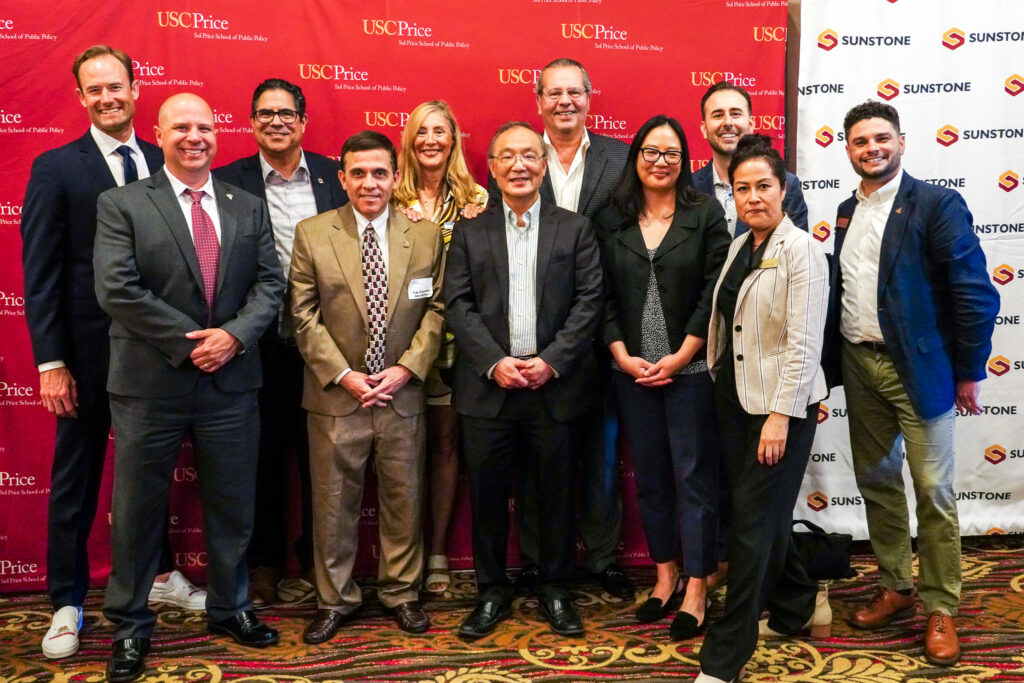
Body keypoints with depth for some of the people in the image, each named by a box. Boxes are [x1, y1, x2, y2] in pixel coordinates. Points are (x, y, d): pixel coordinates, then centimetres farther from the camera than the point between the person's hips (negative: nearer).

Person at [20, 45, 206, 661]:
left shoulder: (161, 164, 5)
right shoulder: (56, 168, -4)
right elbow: (40, 273, -7)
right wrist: (51, 362, -11)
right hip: (88, 350, -3)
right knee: (76, 476, 8)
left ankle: (161, 574, 34)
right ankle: (68, 604, 22)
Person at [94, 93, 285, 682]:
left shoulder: (249, 208, 9)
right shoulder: (121, 205, -2)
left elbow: (270, 282, 3)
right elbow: (117, 289, -12)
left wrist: (234, 335, -14)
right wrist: (189, 342, -15)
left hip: (231, 383, 3)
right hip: (149, 385, -3)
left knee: (233, 507, 14)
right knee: (137, 511, 9)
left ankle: (231, 608, 34)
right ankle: (130, 627, 26)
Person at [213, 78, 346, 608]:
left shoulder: (335, 177, 4)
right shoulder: (228, 182, -1)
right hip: (259, 345, -1)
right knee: (263, 457, 11)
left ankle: (318, 556, 30)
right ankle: (263, 563, 28)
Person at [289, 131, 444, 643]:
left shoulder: (426, 235, 3)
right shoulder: (312, 234, -1)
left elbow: (436, 309, 2)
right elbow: (304, 316, -3)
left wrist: (407, 368, -9)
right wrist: (342, 375, -11)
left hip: (404, 394, 1)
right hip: (335, 396, -1)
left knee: (404, 499, 12)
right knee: (333, 503, 9)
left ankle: (401, 592, 30)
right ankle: (334, 599, 26)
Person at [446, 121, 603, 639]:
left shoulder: (575, 228, 7)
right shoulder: (469, 233, 9)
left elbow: (588, 301, -1)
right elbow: (458, 305, 1)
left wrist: (551, 361, -11)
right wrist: (494, 363, -11)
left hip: (555, 386, 0)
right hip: (488, 387, 1)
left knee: (555, 493, 8)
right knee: (487, 494, 7)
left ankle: (554, 589, 25)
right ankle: (492, 592, 23)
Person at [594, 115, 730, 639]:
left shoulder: (706, 214, 0)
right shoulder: (612, 220, 6)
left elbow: (714, 292, -6)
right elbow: (604, 297, 4)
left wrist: (679, 358, -11)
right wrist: (623, 357, -6)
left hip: (690, 368, -3)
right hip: (632, 371, 3)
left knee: (694, 476, 3)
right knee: (649, 476, 11)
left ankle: (696, 586, 13)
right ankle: (665, 572, 26)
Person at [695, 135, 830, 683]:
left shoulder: (800, 250, -11)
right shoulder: (739, 247, 10)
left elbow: (803, 343, -16)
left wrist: (780, 415, -19)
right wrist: (719, 383, 9)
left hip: (780, 405, -7)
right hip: (735, 399, 7)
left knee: (754, 518, -3)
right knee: (764, 514, 15)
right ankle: (797, 607, 38)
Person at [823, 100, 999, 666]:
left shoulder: (936, 204, -9)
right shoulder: (847, 212, 10)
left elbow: (975, 294, -11)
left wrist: (969, 373, -10)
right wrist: (832, 359, 7)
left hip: (918, 367, -6)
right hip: (859, 365, 6)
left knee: (933, 492, 1)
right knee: (876, 483, 14)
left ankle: (940, 611, 15)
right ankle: (895, 588, 30)